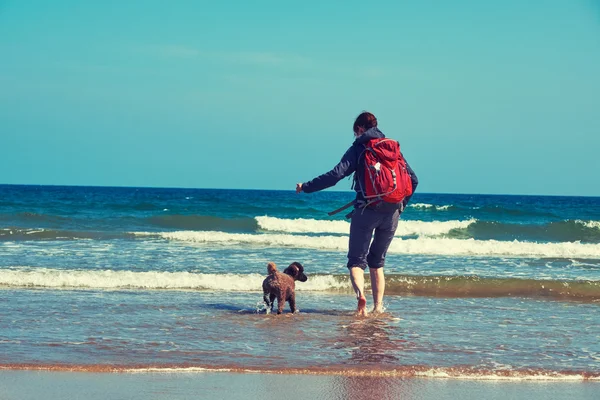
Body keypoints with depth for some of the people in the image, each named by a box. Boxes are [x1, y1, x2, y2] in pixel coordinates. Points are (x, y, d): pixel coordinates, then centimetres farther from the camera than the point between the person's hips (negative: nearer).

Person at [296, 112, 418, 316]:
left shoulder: (358, 148, -1)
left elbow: (336, 174, -12)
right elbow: (413, 179, 11)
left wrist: (306, 187, -4)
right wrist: (401, 204, 22)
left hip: (367, 210, -4)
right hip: (392, 212, 4)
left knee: (357, 260, 2)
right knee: (377, 262, 17)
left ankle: (360, 294, -26)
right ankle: (378, 307, 8)